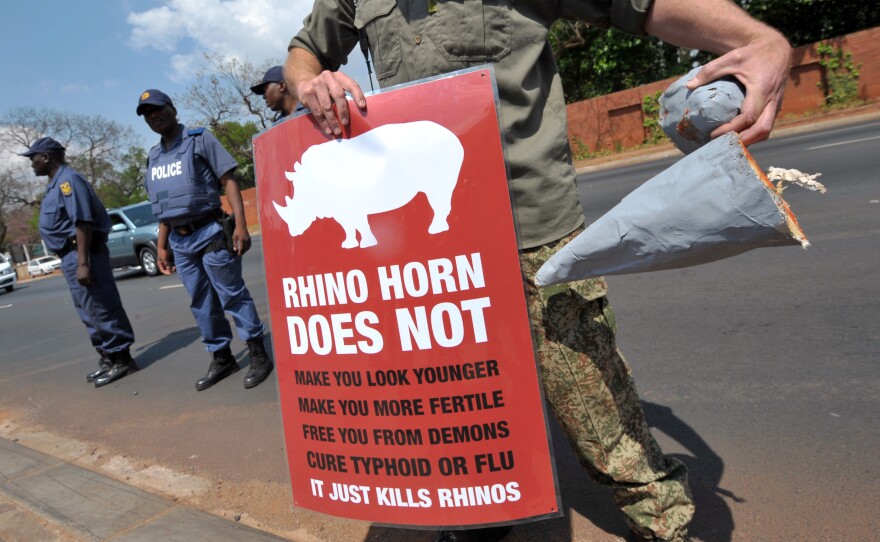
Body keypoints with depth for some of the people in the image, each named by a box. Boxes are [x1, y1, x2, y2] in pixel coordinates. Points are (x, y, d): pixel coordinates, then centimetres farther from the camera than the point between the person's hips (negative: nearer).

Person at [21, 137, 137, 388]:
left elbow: (82, 222, -21)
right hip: (71, 256, 10)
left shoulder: (68, 180, -13)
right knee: (91, 312, 13)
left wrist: (83, 263, -26)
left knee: (101, 310, -6)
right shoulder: (56, 183, 19)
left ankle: (121, 359, 0)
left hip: (81, 255, -10)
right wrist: (75, 261, 21)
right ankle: (108, 357, 20)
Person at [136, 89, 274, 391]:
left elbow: (229, 181, -9)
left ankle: (258, 356, 6)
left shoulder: (200, 140, -2)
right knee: (201, 304, 10)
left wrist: (240, 225, -18)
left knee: (233, 296, -3)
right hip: (180, 241, 7)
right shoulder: (154, 156, 16)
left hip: (209, 232, -6)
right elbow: (163, 205, 20)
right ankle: (221, 359, 21)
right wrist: (162, 246, 17)